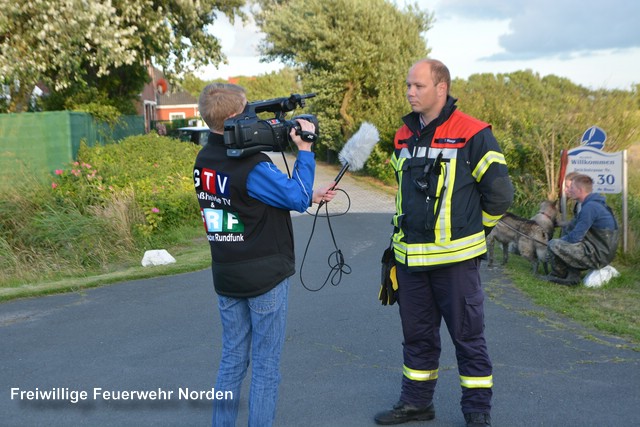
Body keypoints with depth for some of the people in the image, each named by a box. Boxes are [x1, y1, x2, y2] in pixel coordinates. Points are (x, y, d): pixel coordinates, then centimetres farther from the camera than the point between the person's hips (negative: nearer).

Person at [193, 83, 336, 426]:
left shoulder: (203, 161, 5)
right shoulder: (251, 165, -22)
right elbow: (297, 197, -15)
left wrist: (309, 197, 8)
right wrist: (304, 149, -7)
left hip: (225, 277, 7)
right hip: (264, 277, -7)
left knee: (232, 359, 18)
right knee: (265, 366, 6)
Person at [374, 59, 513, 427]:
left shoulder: (473, 135, -10)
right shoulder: (404, 137, 11)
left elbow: (500, 193, -6)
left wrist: (471, 229, 4)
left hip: (456, 258, -6)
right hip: (410, 258, 6)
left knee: (468, 335, 5)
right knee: (417, 335, 16)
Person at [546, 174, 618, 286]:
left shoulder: (590, 207, -20)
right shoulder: (594, 203, 14)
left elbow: (575, 237, -19)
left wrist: (562, 240, 1)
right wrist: (563, 239, 7)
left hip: (598, 256, -11)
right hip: (604, 253, 11)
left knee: (553, 245, -16)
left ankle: (558, 276, 10)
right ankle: (573, 275, 12)